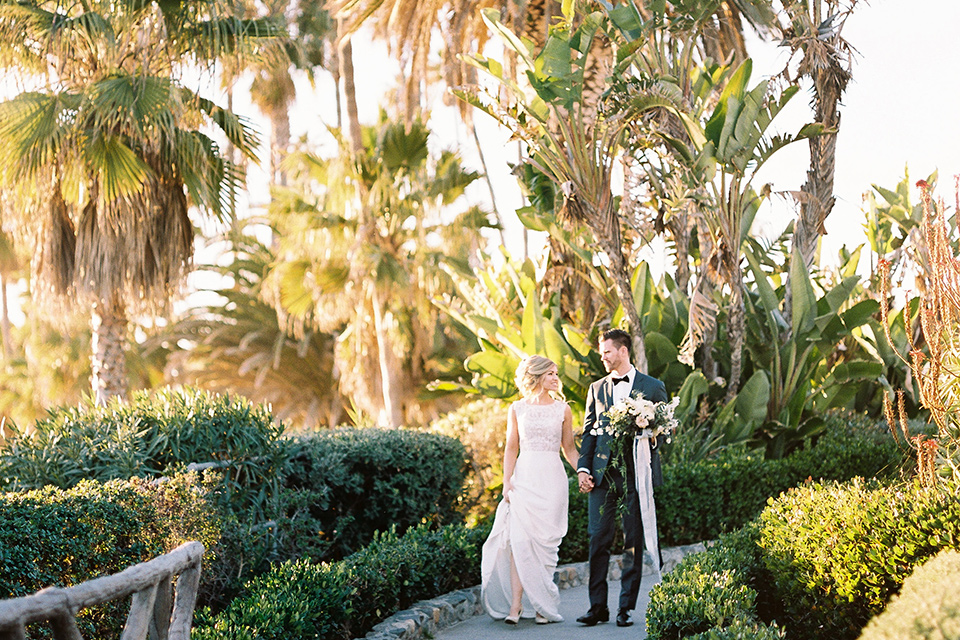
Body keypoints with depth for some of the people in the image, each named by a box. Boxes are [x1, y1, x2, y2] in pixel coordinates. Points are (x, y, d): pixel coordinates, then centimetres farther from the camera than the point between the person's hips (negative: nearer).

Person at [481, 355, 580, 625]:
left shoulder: (562, 409, 9)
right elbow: (511, 448, 9)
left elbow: (569, 449, 13)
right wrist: (507, 482, -1)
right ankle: (516, 603, -10)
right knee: (519, 537, -11)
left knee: (545, 541, -2)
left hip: (552, 477, 0)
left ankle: (543, 605, 4)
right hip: (524, 476, 0)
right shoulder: (517, 409, 8)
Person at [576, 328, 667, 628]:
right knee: (598, 539, -1)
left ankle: (626, 608, 8)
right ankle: (597, 606, 5)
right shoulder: (596, 388, 14)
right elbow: (588, 432, 12)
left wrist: (651, 439, -15)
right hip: (602, 474, 2)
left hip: (636, 474, -2)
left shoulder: (653, 387, 5)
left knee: (634, 542, 2)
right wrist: (582, 468, 1)